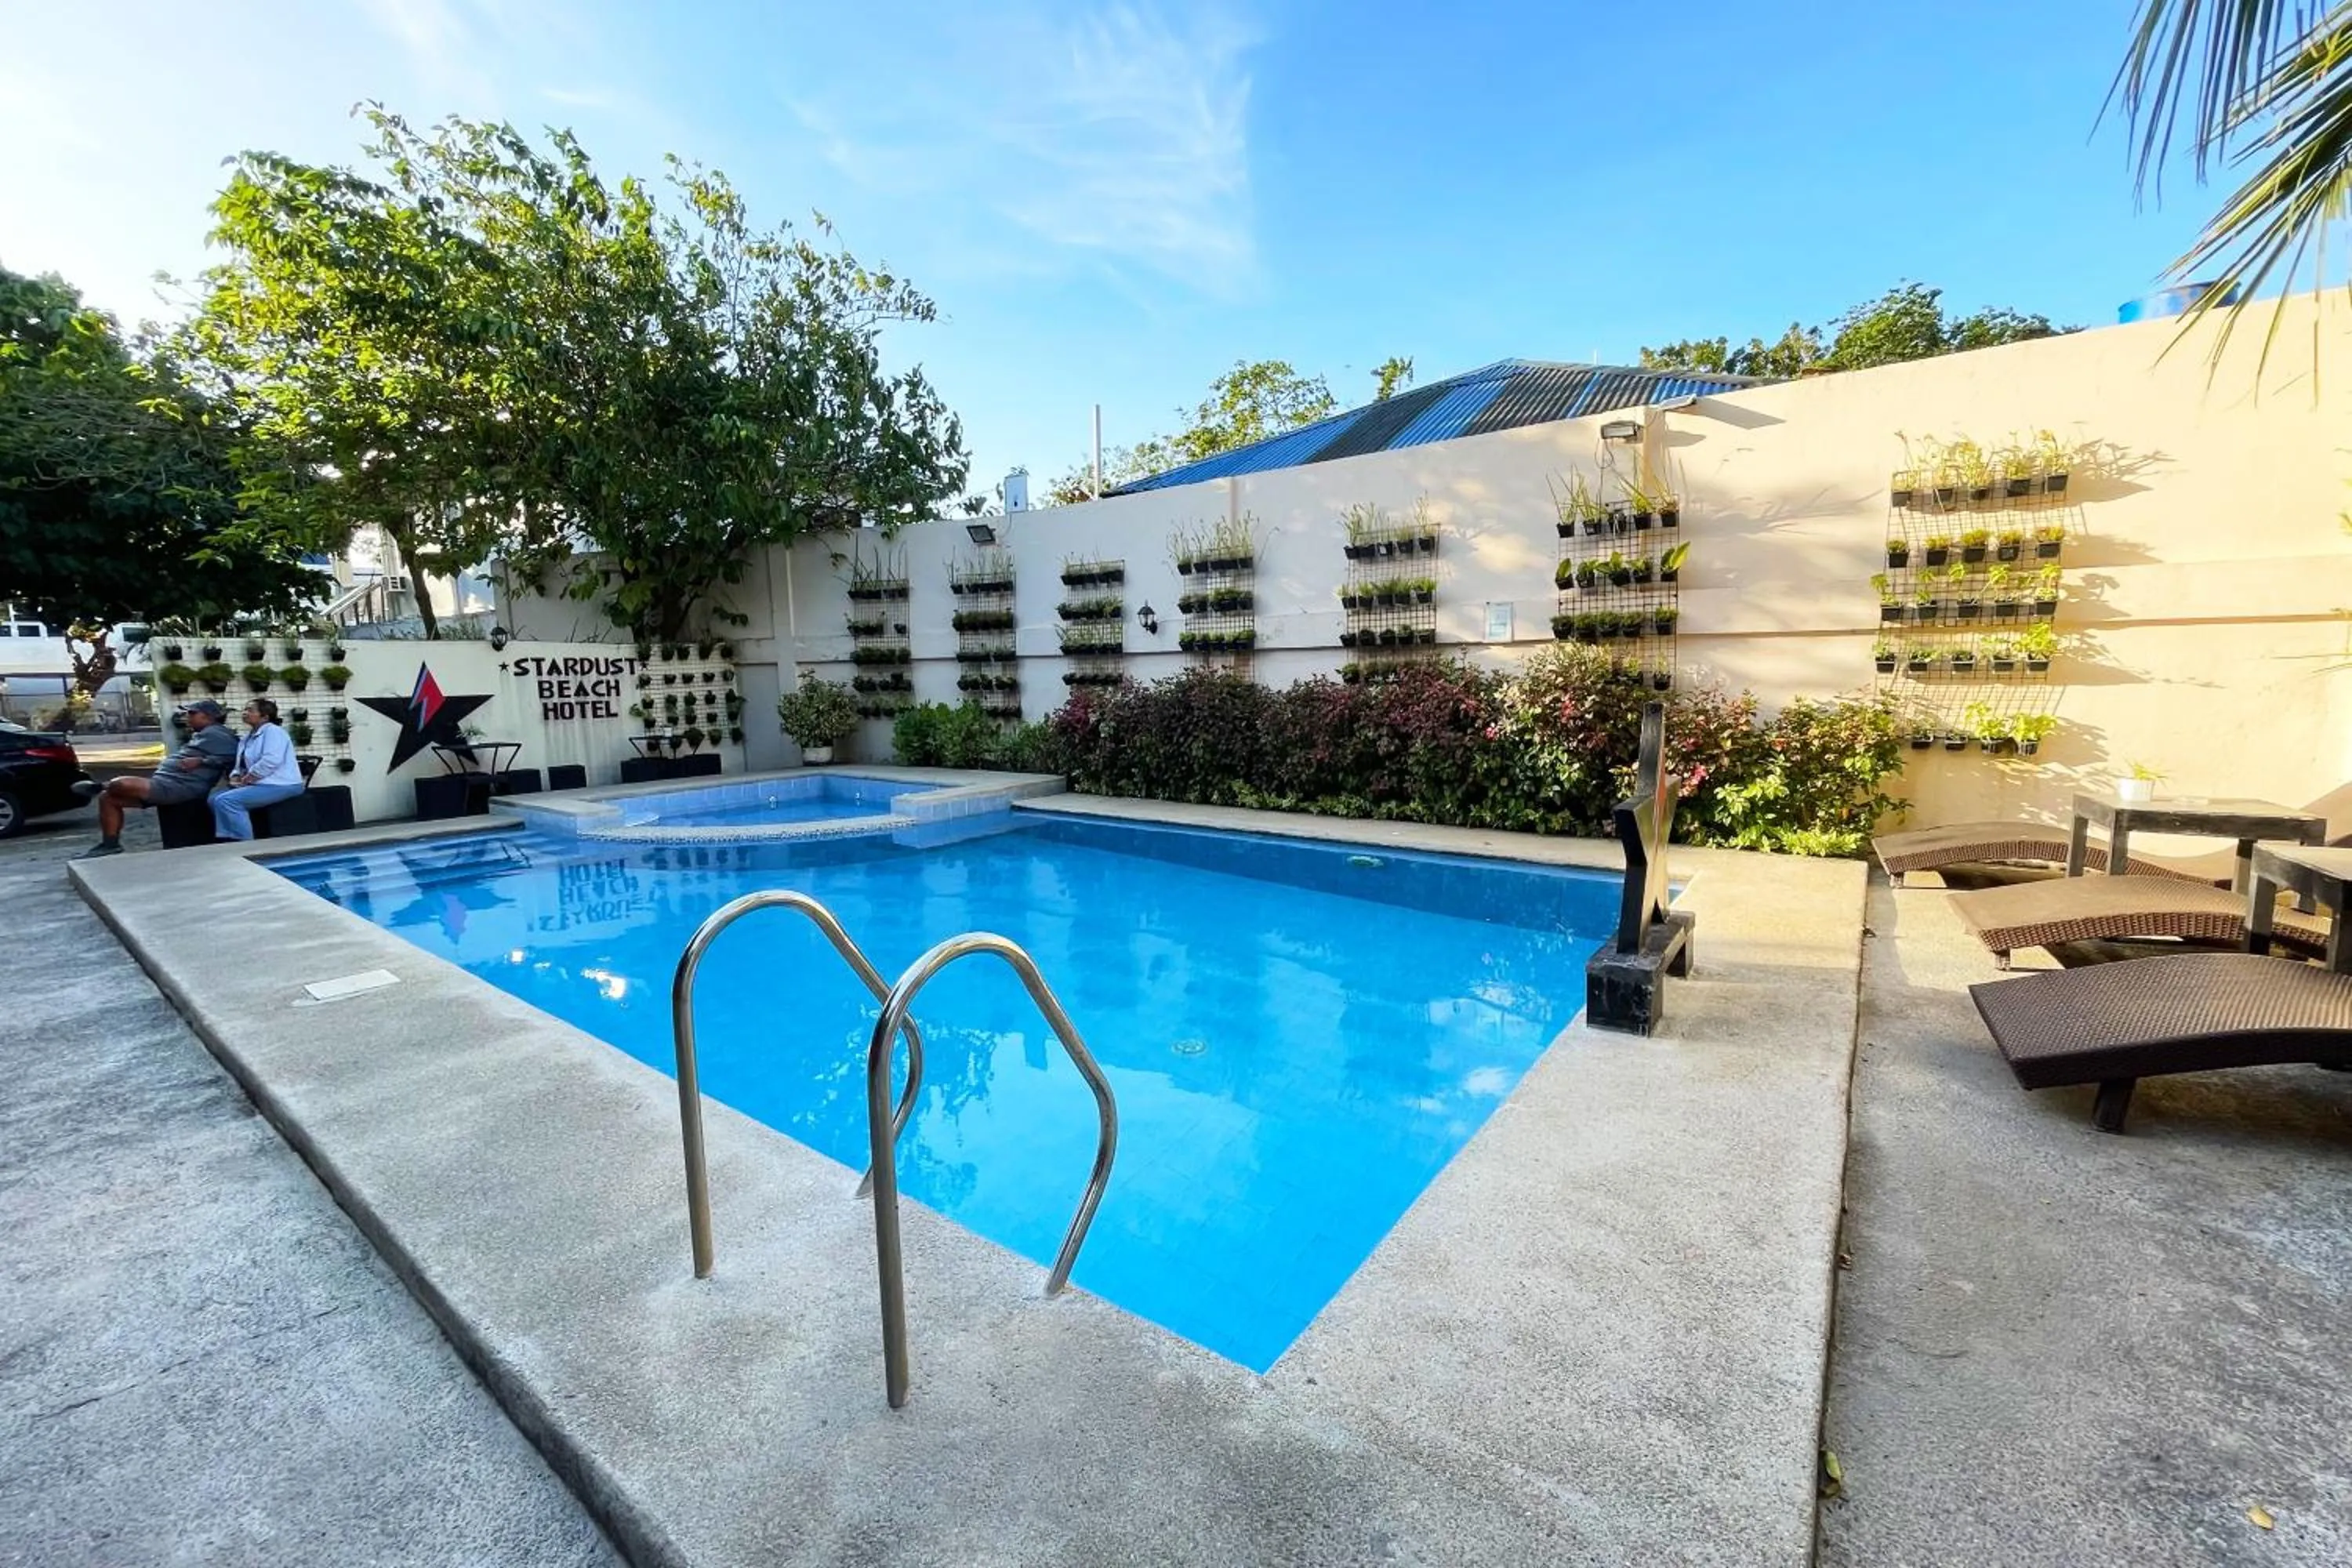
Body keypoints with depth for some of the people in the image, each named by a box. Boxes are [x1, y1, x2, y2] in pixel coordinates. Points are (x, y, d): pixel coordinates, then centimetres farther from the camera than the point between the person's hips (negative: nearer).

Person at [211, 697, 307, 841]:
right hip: (261, 784, 10)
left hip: (280, 785, -10)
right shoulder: (248, 737, 21)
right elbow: (241, 765, 23)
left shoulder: (273, 730, -8)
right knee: (215, 799, 2)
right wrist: (235, 777, 1)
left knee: (225, 801, -19)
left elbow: (271, 761, -22)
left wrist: (245, 779, -14)